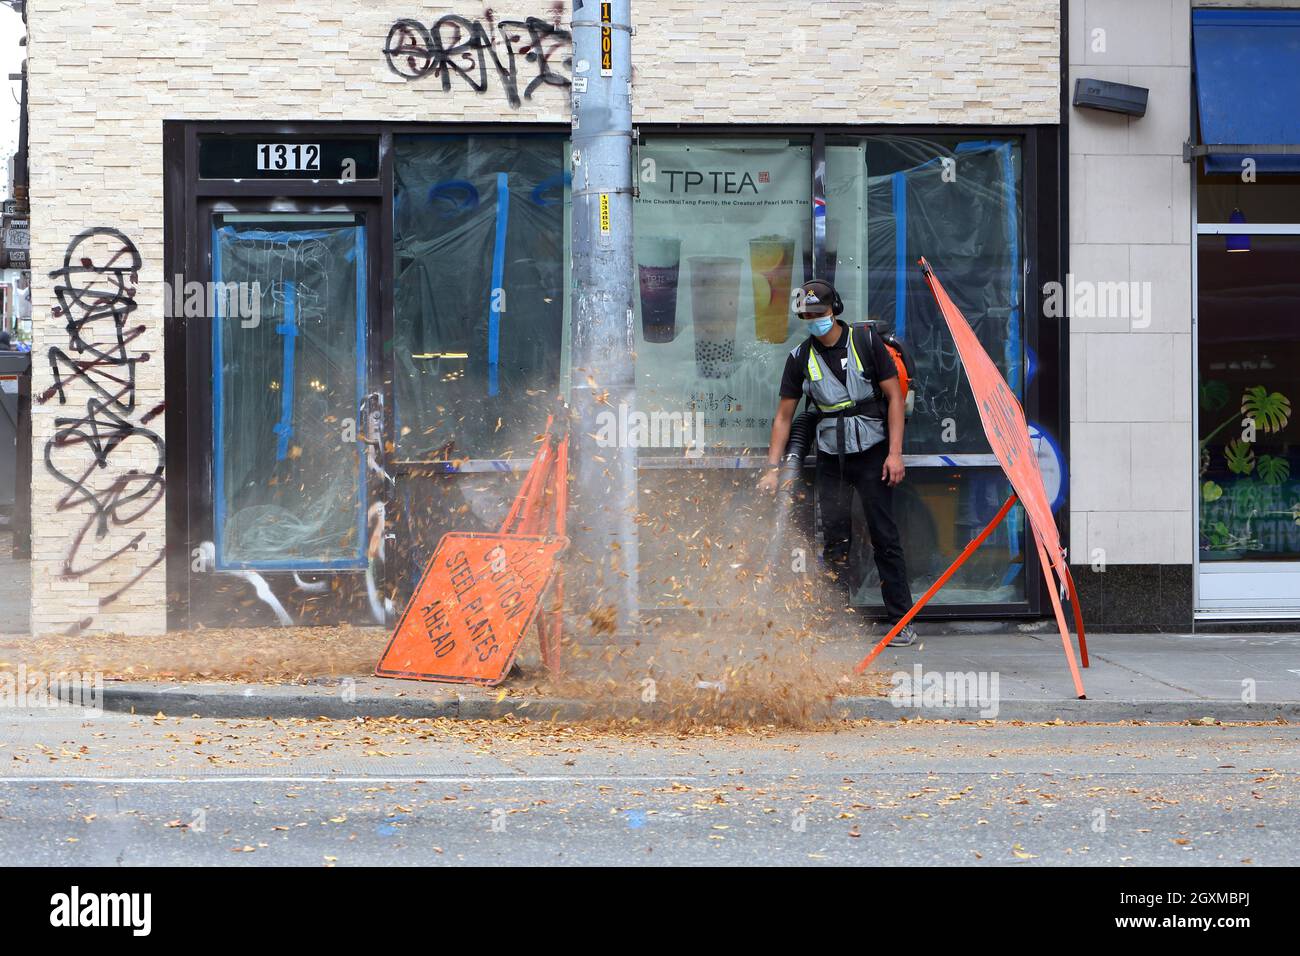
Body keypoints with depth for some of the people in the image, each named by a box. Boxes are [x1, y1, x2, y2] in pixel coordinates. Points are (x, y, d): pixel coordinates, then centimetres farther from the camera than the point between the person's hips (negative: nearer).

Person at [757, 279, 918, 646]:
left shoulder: (866, 342, -5)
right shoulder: (801, 357, 2)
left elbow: (894, 396, -3)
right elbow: (783, 416, 7)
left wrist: (895, 453, -10)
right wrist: (772, 468, -1)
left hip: (872, 454, -3)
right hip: (831, 460, 3)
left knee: (884, 537, -4)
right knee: (834, 540, 1)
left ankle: (902, 622, -1)